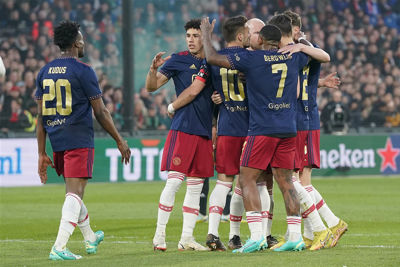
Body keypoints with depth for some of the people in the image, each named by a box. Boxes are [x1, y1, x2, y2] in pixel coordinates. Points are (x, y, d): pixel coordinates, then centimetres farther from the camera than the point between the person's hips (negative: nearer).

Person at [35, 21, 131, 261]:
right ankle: (59, 247, -20)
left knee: (74, 191, 21)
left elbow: (41, 116, 8)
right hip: (79, 140, -7)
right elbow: (101, 113, -7)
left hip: (56, 141, 7)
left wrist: (42, 154, 10)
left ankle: (90, 239, 39)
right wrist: (120, 141, 3)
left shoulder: (45, 72, 9)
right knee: (75, 193, -7)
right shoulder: (83, 71, -8)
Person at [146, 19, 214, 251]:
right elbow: (151, 87, -3)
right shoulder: (178, 60, 1)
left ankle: (187, 238, 10)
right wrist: (154, 69, -22)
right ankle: (160, 235, -5)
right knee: (174, 182, -10)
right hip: (183, 128, -5)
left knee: (196, 187, 6)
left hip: (205, 132, 5)